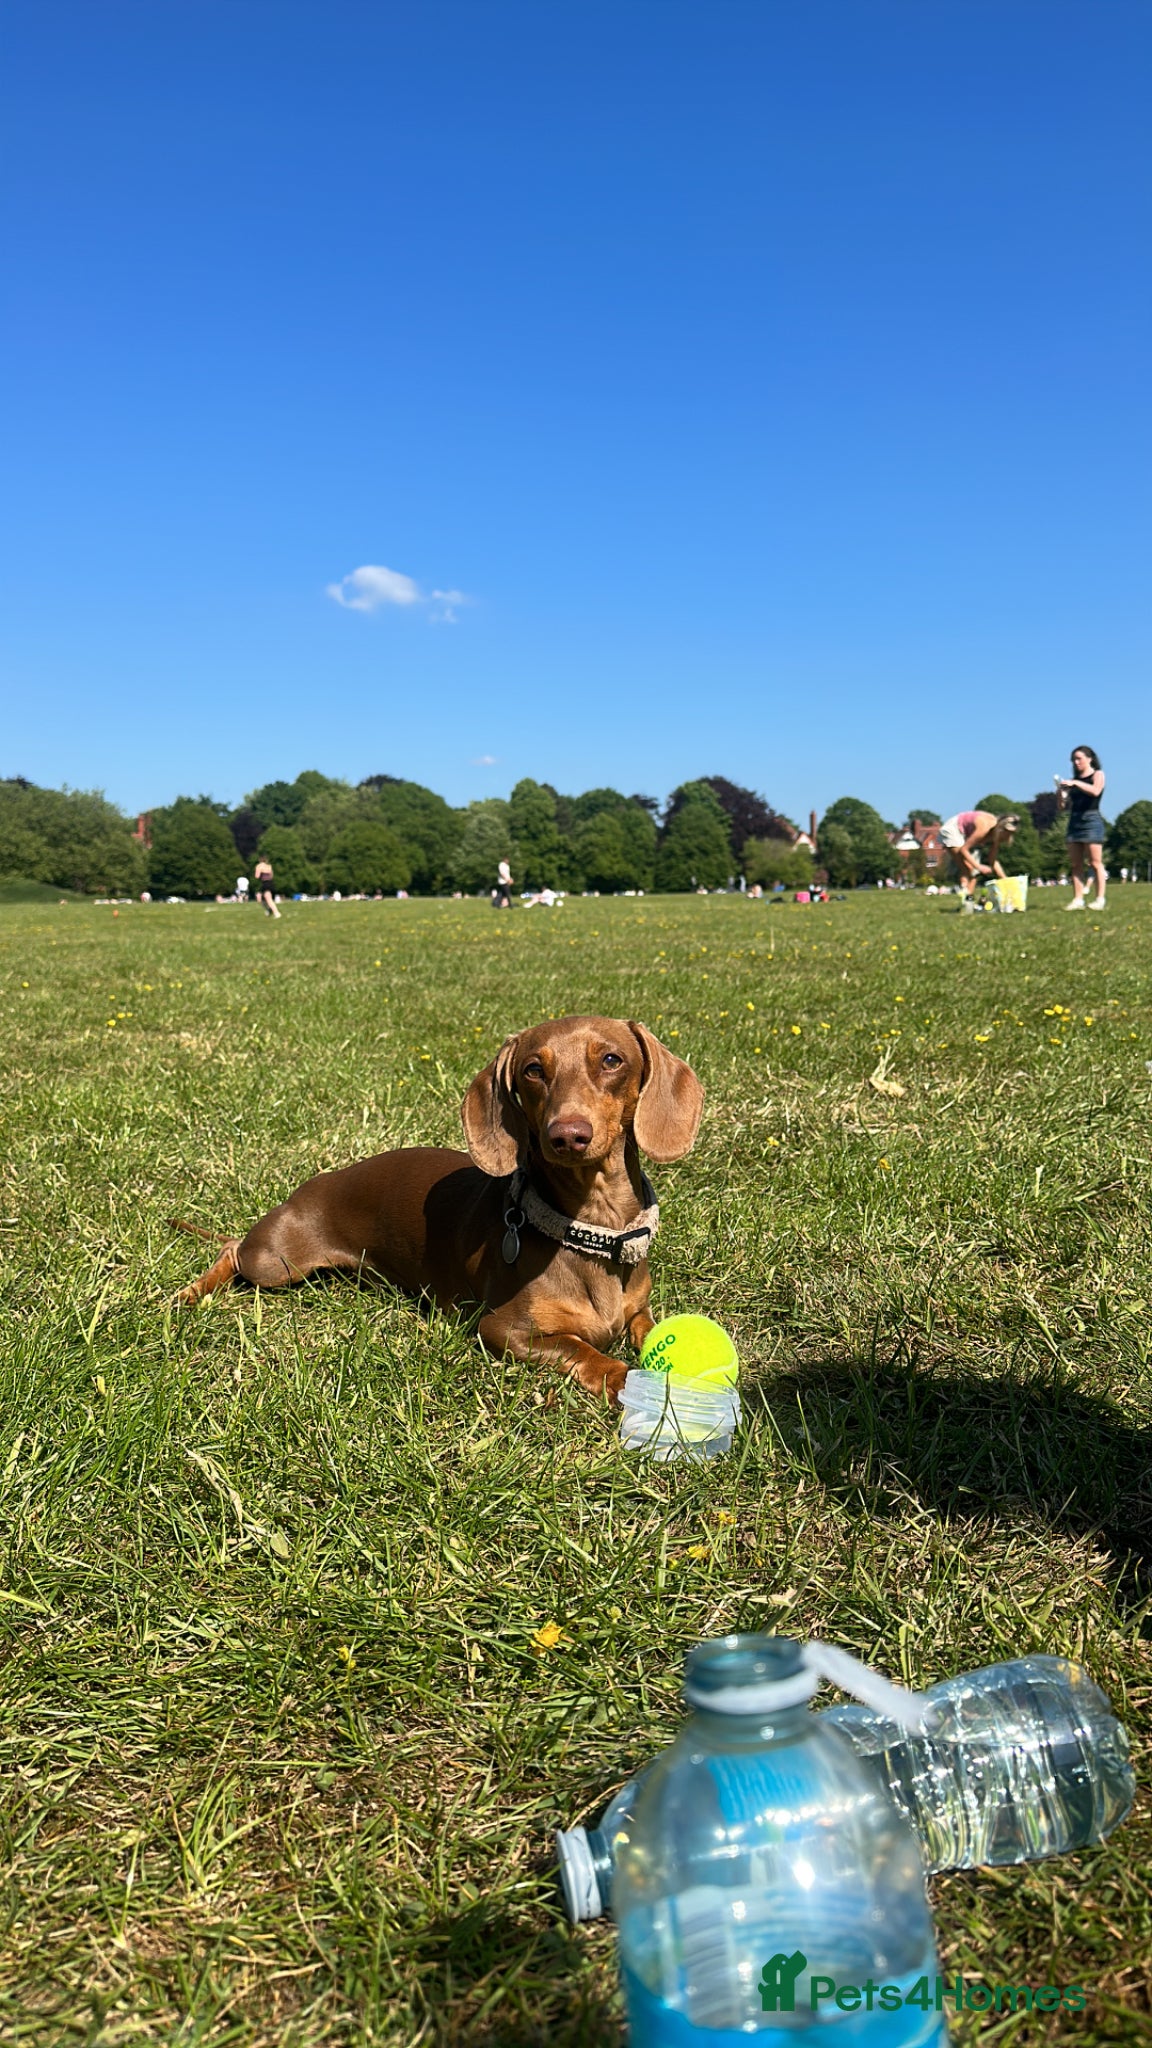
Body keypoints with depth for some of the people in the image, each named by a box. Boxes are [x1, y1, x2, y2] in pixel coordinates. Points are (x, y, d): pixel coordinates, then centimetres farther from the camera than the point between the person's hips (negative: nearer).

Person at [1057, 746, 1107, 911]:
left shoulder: (1098, 774, 5)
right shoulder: (1072, 779, 17)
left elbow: (1095, 791, -17)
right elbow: (1064, 807, 14)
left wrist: (1075, 783, -21)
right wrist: (1061, 794, -5)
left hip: (1091, 819, -6)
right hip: (1074, 821, 6)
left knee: (1096, 863, -8)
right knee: (1075, 865, 0)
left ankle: (1100, 900, -11)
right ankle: (1078, 900, -1)